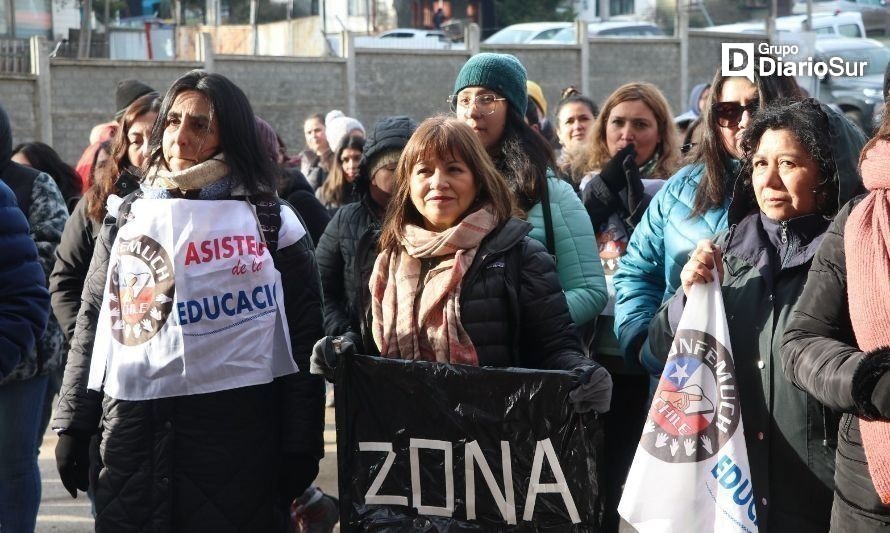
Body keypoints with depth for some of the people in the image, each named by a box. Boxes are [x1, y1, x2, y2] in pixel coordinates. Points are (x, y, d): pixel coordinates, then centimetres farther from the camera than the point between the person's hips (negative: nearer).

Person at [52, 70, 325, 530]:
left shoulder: (271, 222, 3)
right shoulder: (128, 217, 11)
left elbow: (303, 339, 0)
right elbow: (93, 324, 12)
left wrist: (301, 445, -5)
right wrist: (74, 425, 6)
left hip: (238, 433, -2)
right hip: (134, 431, 3)